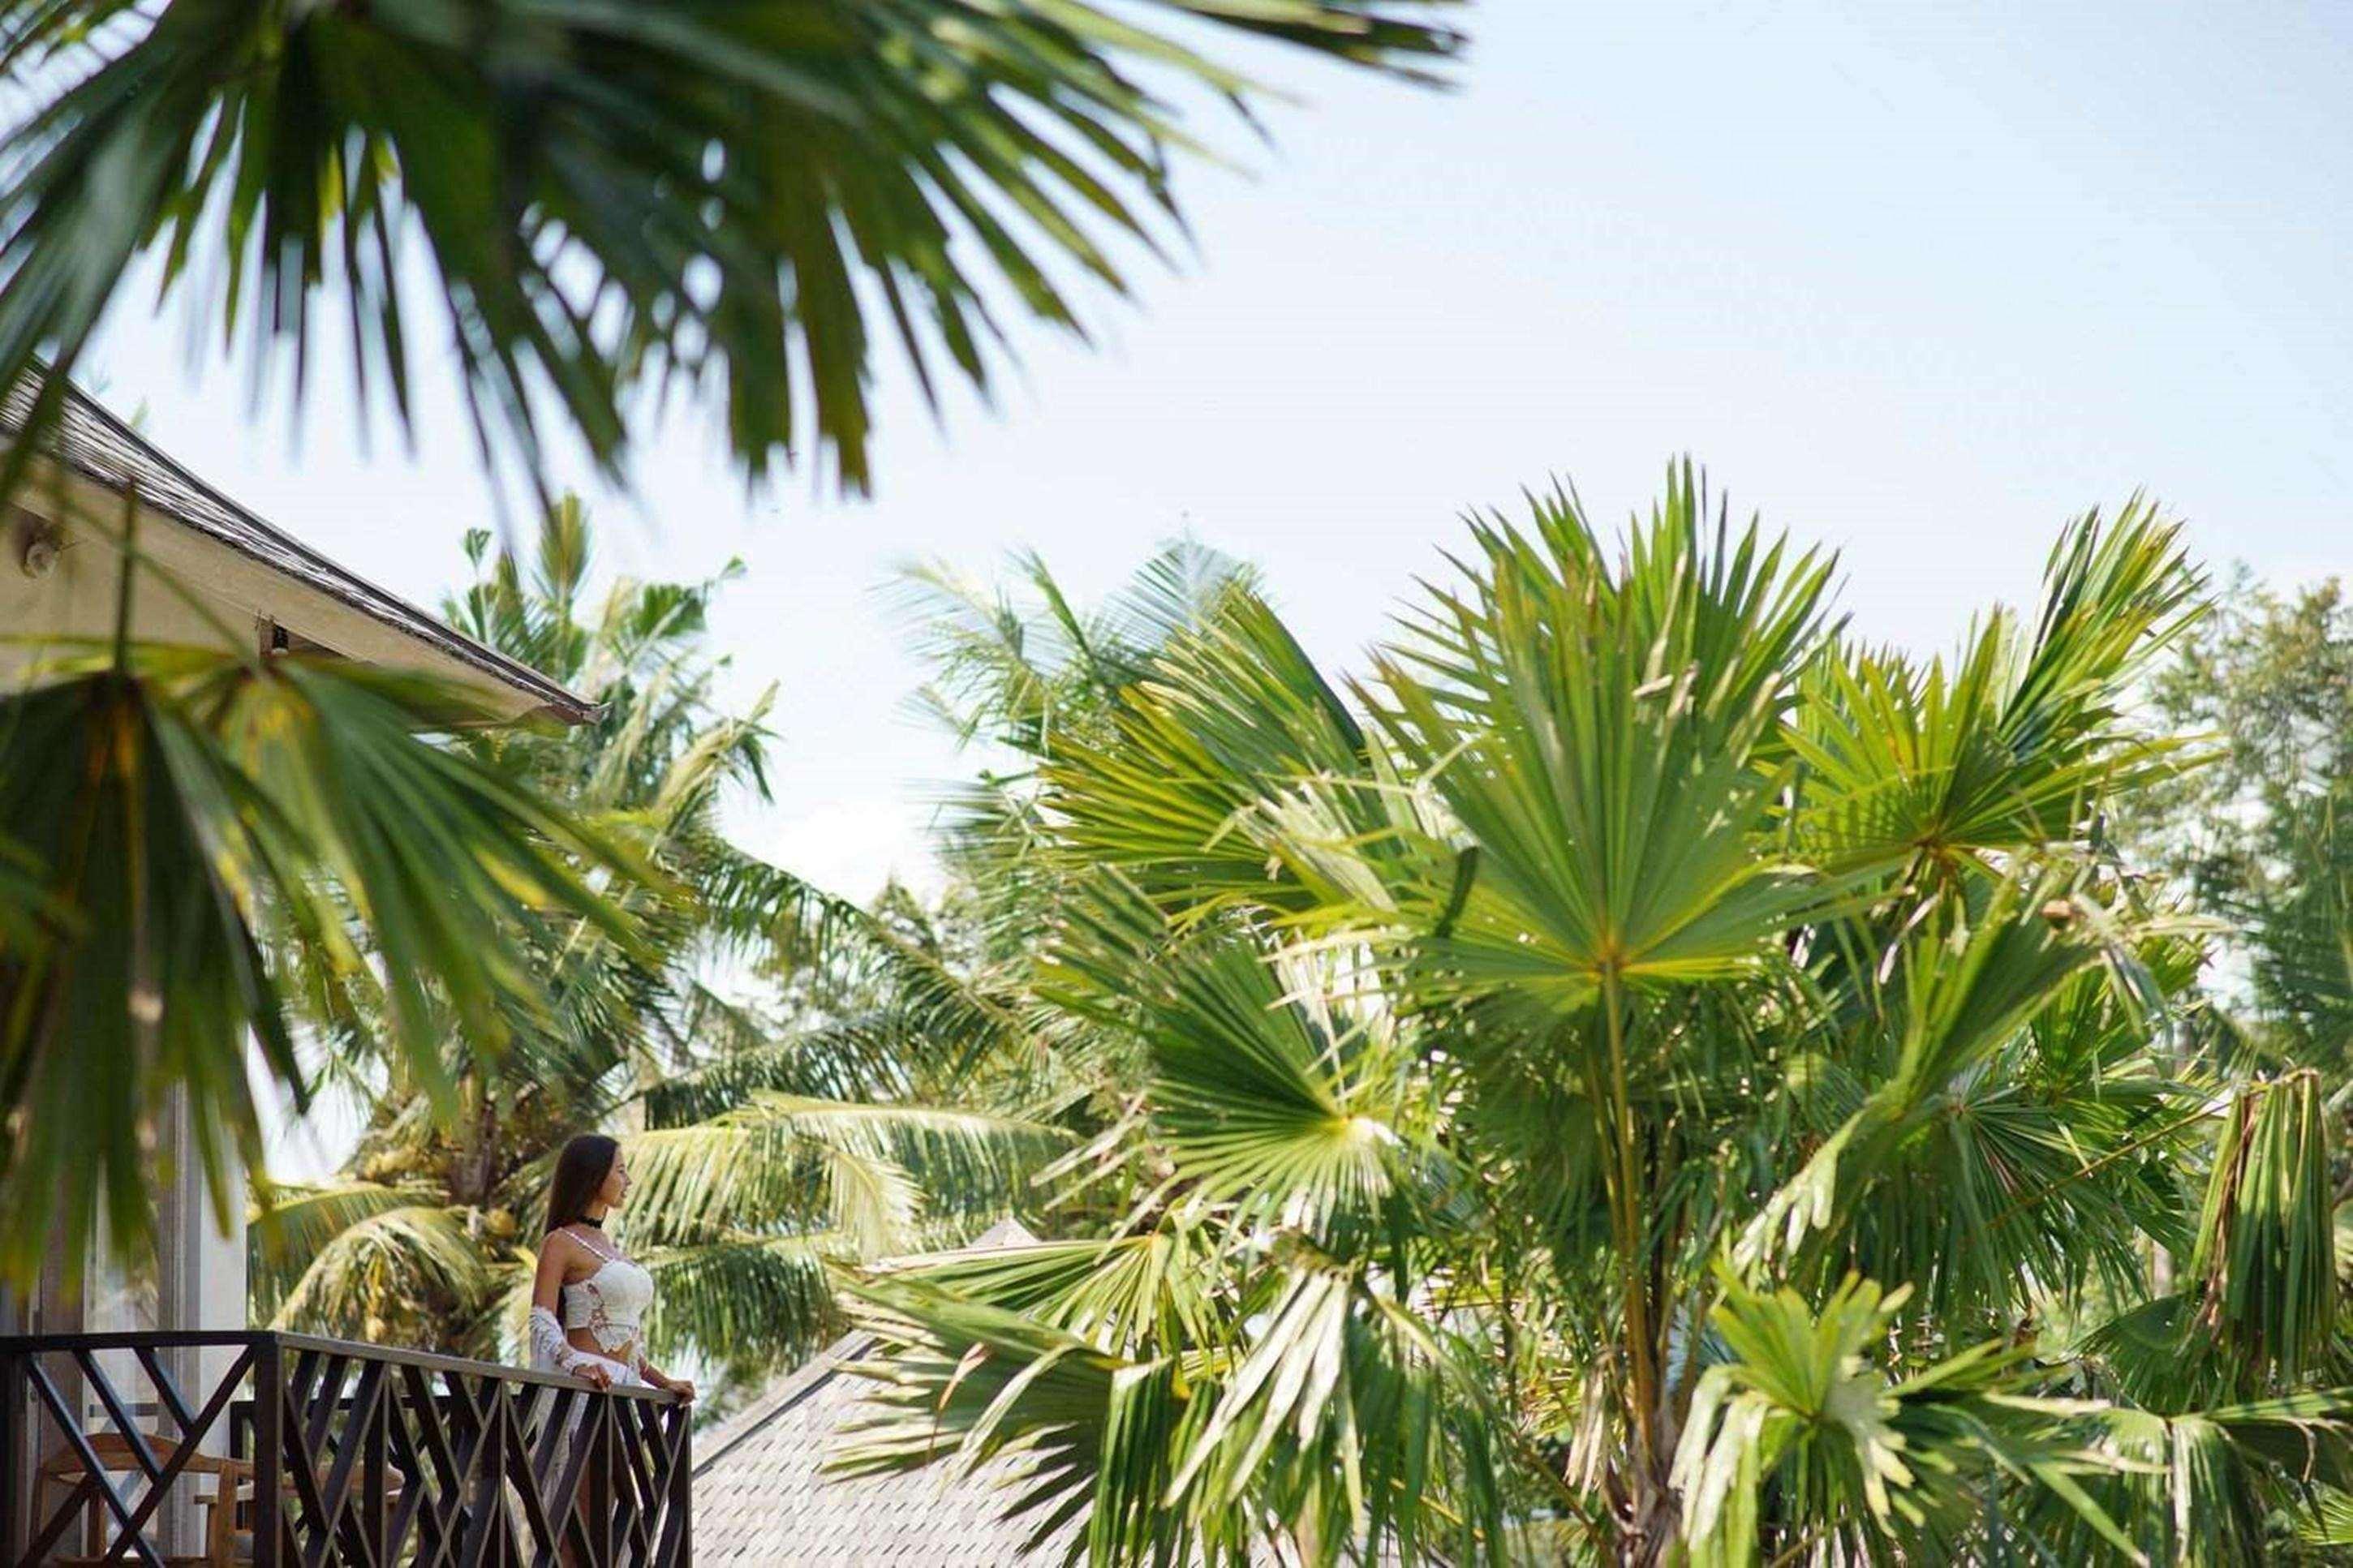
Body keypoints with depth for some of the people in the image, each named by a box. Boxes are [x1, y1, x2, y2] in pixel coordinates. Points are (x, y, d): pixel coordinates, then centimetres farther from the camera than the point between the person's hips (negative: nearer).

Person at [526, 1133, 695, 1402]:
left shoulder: (607, 1245, 23)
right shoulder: (560, 1243, -1)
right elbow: (542, 1322, -13)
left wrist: (664, 1382, 20)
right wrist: (575, 1365, -29)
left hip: (623, 1385, 8)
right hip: (584, 1384, -8)